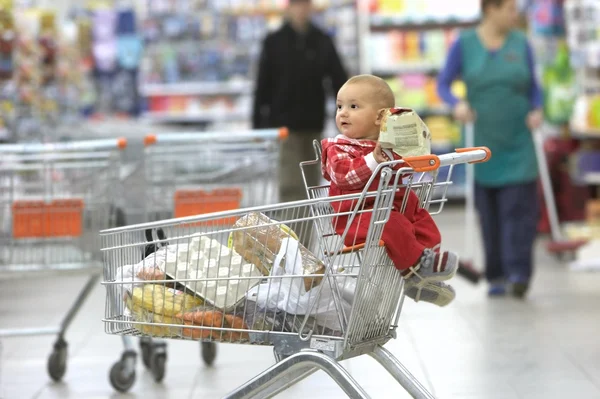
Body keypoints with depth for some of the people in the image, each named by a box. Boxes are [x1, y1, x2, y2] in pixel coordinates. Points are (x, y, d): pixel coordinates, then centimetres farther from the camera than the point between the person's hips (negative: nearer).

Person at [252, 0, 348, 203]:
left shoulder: (322, 42, 7)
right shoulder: (274, 42, 1)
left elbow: (339, 80, 5)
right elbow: (262, 85, 2)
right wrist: (257, 125, 0)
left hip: (313, 125, 3)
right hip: (284, 123, -3)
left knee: (311, 184, 7)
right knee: (291, 185, -10)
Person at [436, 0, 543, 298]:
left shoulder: (520, 44, 4)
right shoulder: (464, 44, 0)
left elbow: (533, 86, 10)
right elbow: (443, 84, 1)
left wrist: (537, 110, -9)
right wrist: (457, 104, -18)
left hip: (518, 143, 0)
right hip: (483, 143, 0)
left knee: (518, 207, -9)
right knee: (489, 213, 4)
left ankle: (519, 273, -10)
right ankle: (497, 276, 14)